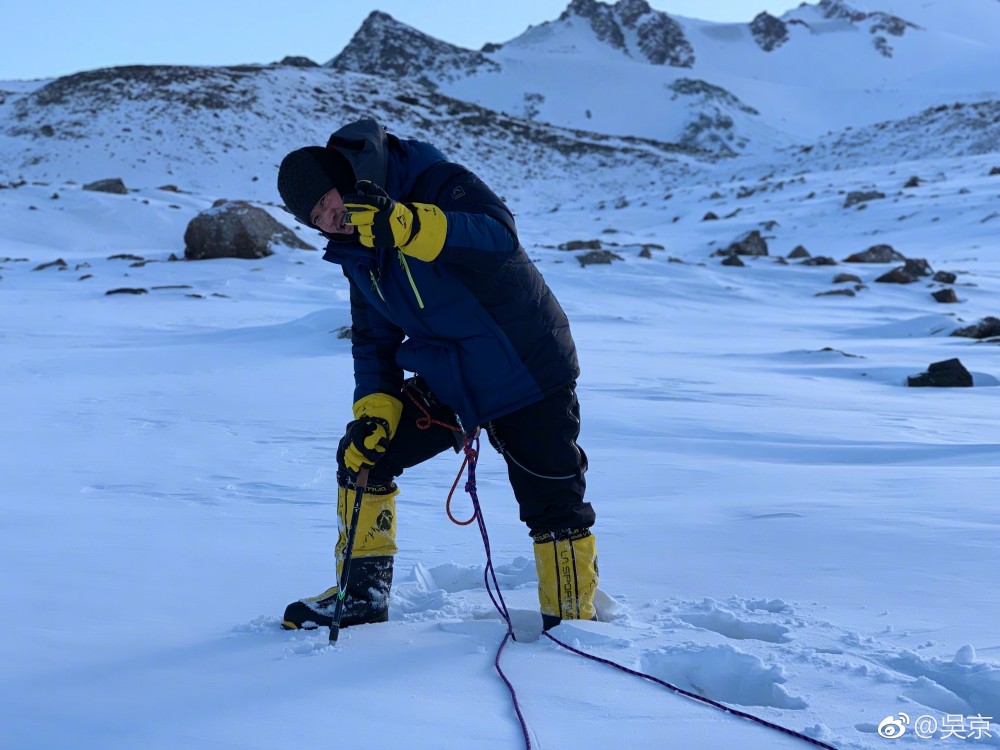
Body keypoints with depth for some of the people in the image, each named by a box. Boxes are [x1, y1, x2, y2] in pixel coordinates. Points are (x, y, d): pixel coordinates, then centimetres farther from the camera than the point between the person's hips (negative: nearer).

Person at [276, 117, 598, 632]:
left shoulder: (438, 184, -19)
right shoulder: (358, 252, 4)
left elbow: (500, 233, -39)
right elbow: (373, 338, 12)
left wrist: (406, 225, -52)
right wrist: (374, 409, -4)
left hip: (528, 374, -7)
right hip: (448, 385, 7)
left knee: (553, 508, -6)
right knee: (362, 455, 4)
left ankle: (573, 623, 14)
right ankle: (361, 595, 18)